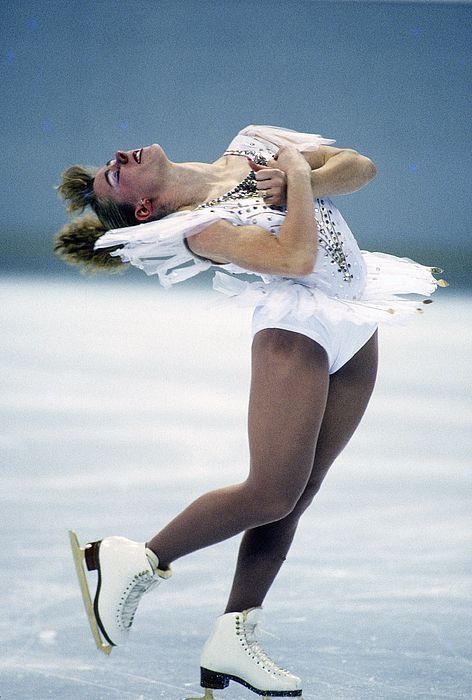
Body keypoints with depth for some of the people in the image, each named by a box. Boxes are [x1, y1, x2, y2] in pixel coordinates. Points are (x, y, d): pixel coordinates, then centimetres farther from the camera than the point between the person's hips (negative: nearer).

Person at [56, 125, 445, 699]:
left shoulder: (252, 145, 12)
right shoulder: (195, 226, -11)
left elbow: (360, 166, 8)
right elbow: (297, 259, -24)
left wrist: (299, 183, -8)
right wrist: (298, 177, -11)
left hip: (355, 334, 6)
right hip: (297, 331, -6)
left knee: (294, 499, 3)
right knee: (271, 494, -13)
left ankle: (233, 638, 7)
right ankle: (138, 561, 3)